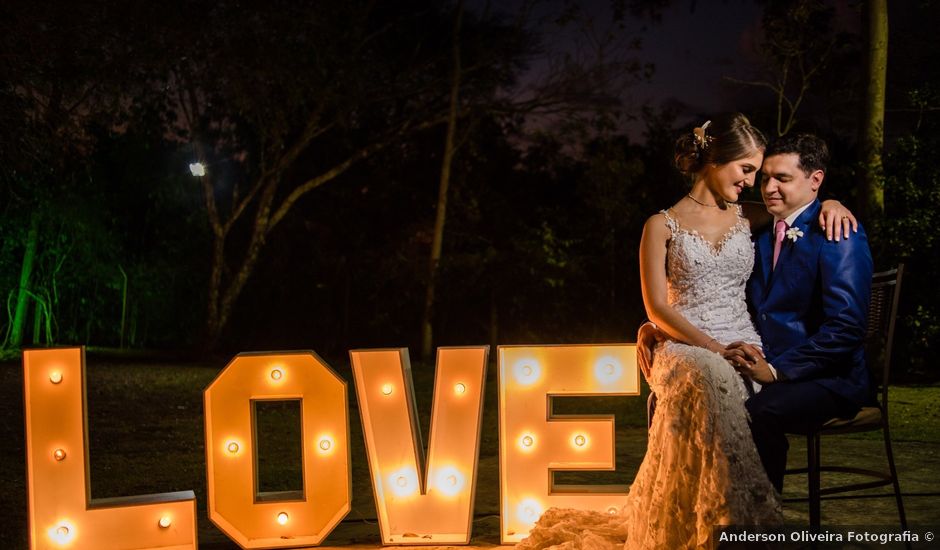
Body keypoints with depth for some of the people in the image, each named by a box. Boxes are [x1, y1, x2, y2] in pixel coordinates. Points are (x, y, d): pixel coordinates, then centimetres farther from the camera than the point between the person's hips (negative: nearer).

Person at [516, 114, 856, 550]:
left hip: (742, 350, 3)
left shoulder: (746, 217, 17)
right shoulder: (662, 226, 6)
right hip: (684, 349, -2)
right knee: (712, 378, -39)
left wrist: (829, 203, 7)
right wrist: (713, 347, -15)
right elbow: (656, 308, -2)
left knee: (719, 384, -35)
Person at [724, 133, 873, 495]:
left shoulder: (838, 234, -7)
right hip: (765, 372, 7)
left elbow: (846, 327, -16)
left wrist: (776, 369, -18)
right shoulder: (762, 236, 17)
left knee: (759, 412, -37)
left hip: (827, 379, -7)